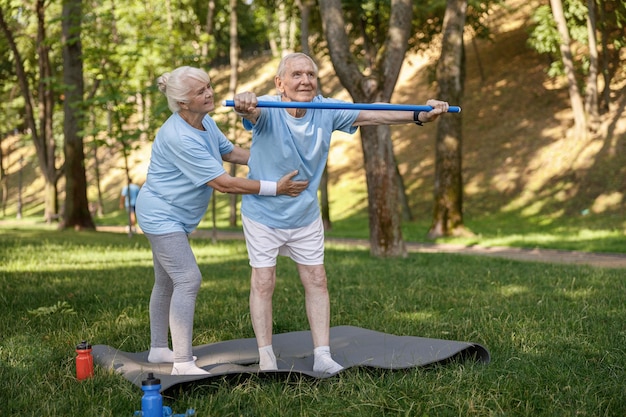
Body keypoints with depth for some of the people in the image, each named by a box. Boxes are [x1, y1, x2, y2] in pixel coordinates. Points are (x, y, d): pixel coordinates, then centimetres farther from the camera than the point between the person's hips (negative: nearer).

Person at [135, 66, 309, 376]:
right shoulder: (180, 138, -31)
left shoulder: (205, 123, 0)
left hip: (175, 217, 10)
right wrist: (275, 188, -27)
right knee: (188, 280, -16)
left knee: (167, 282, 18)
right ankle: (183, 364, -14)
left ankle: (158, 348, 32)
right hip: (161, 215, -10)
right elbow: (223, 183, -30)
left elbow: (230, 152, 15)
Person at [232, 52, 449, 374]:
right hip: (263, 214, -4)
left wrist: (418, 116, -28)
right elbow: (253, 111, -47)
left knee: (316, 280, 6)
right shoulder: (267, 109, -24)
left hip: (306, 215, 4)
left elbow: (372, 115, -15)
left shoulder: (326, 110, -12)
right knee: (263, 283, 0)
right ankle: (266, 359, 13)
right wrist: (243, 104, -73)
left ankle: (322, 356, 14)